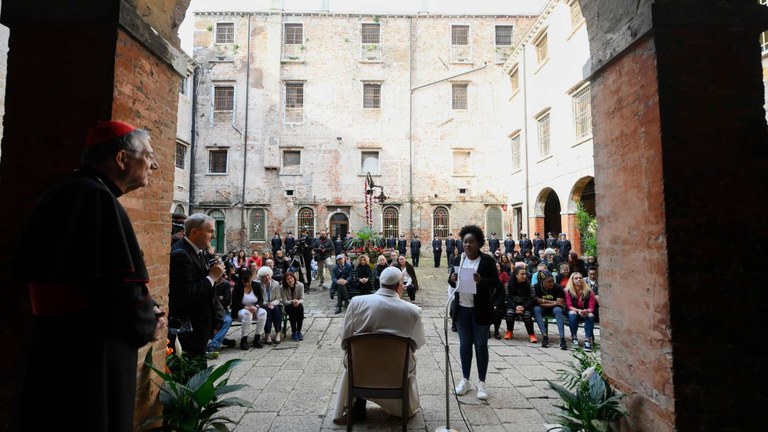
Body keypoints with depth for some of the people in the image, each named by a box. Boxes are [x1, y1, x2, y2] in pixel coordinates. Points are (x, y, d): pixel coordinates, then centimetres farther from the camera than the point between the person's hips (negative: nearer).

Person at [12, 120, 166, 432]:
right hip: (91, 354, -10)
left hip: (53, 345, 10)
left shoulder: (63, 194, 12)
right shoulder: (97, 198, -21)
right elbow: (118, 285, -28)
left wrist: (144, 310, 6)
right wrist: (146, 324, -6)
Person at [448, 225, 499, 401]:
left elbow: (496, 284, -9)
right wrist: (452, 279, -12)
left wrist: (481, 280, -26)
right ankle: (465, 379, 25)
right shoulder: (457, 260, 5)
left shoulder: (487, 260, -8)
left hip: (480, 310, -4)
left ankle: (481, 382, 18)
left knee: (481, 345, 6)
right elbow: (451, 282, 11)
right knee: (464, 343, 13)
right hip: (461, 309, 4)